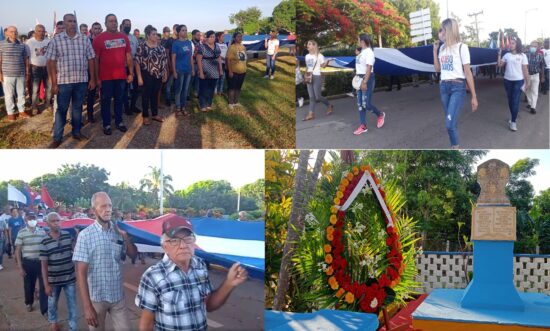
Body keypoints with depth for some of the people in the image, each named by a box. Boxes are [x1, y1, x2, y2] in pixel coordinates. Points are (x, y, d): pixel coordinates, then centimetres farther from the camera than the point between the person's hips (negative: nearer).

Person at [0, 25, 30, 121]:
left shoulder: (22, 45, 6)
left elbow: (26, 59, 13)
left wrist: (27, 72, 10)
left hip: (20, 74, 3)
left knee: (21, 93, 9)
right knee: (9, 94, 4)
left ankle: (22, 111, 20)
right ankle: (10, 113, 12)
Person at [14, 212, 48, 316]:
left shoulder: (42, 232, 2)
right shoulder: (21, 233, -5)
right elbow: (18, 251, -3)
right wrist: (20, 267, -7)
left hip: (41, 262, 1)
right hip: (28, 263, -1)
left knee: (44, 286, -3)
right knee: (29, 285, 15)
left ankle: (45, 310, 2)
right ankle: (29, 303, 40)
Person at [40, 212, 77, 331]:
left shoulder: (68, 235, -5)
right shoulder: (45, 242, -12)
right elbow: (44, 265, -10)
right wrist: (46, 284, -11)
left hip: (70, 277, 1)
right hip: (53, 280, -1)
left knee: (72, 305, 7)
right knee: (52, 303, 19)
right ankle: (53, 321, 45)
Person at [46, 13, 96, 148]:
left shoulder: (85, 39, 3)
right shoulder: (56, 40, -3)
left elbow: (91, 60, 7)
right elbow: (51, 62, -3)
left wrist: (92, 79, 4)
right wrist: (54, 83, -7)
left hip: (81, 80, 2)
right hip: (63, 81, -2)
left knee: (78, 107, 13)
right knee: (61, 109, 3)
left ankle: (76, 132, 26)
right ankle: (57, 137, 9)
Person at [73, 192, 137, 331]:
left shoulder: (118, 231, 1)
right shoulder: (85, 235, -11)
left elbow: (133, 255, 8)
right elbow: (81, 273, -13)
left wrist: (125, 235, -9)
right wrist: (87, 306, -18)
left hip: (118, 296, 3)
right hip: (96, 298, -3)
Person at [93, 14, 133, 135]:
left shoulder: (124, 37, 6)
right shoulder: (99, 38, -6)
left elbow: (128, 56, 11)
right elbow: (95, 59, -5)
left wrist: (131, 73, 7)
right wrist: (97, 78, -7)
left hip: (121, 75, 4)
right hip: (105, 76, -4)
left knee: (119, 99, 14)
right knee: (106, 101, 6)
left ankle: (119, 121, 27)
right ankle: (106, 124, 14)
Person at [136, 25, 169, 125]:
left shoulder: (160, 47, 6)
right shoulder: (142, 47, -10)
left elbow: (164, 61, 12)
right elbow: (137, 62, -11)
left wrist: (165, 74, 9)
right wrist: (139, 77, -14)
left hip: (158, 75, 5)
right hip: (147, 75, -5)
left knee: (155, 95, 13)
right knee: (146, 95, 4)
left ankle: (155, 114, 24)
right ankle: (145, 116, 13)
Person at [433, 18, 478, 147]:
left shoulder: (461, 47, -8)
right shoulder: (442, 48, 10)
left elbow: (468, 72, -8)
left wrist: (474, 96, -9)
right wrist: (435, 50, 8)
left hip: (458, 87, -6)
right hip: (443, 87, 6)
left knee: (450, 124, -17)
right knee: (451, 123, 7)